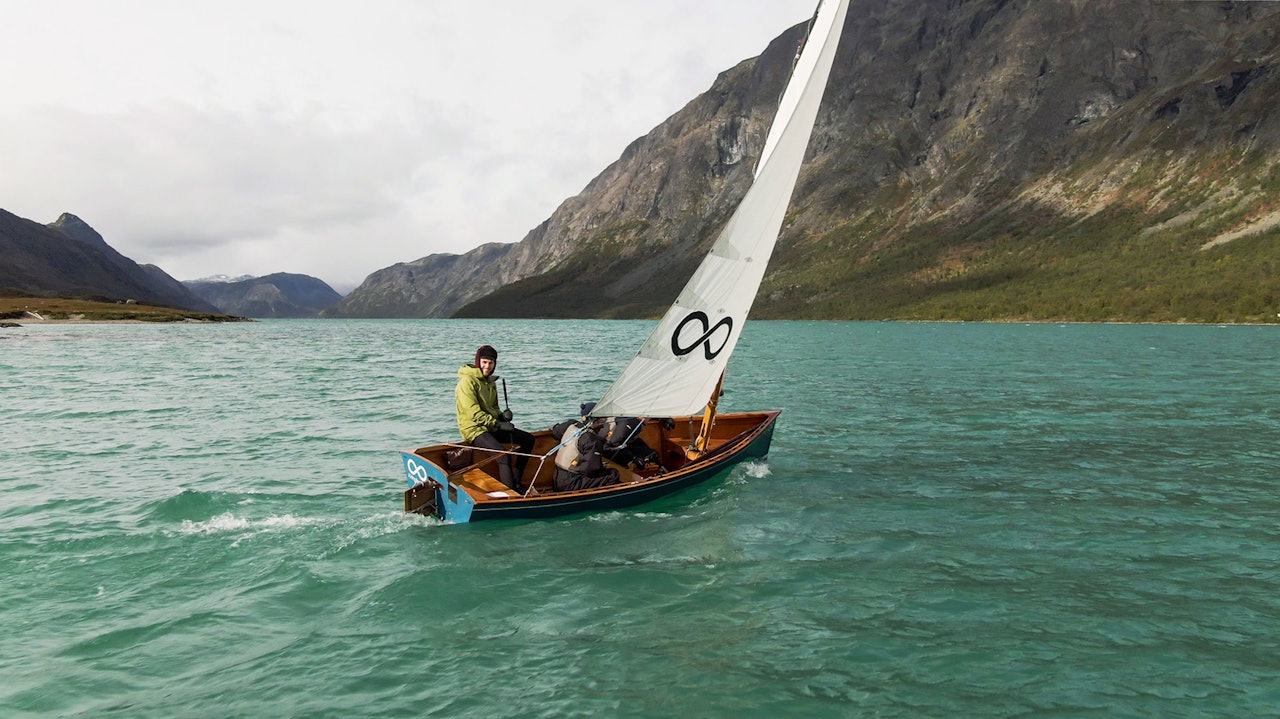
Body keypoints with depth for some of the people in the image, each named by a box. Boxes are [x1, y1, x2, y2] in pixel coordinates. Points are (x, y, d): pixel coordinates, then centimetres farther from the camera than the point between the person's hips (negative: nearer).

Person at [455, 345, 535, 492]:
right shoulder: (467, 381, -14)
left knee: (528, 439, 6)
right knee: (503, 453, -32)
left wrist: (502, 415, -2)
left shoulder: (490, 381, 14)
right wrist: (498, 424, -24)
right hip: (474, 429, -9)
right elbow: (474, 413, -21)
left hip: (492, 427, 9)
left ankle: (516, 481, 9)